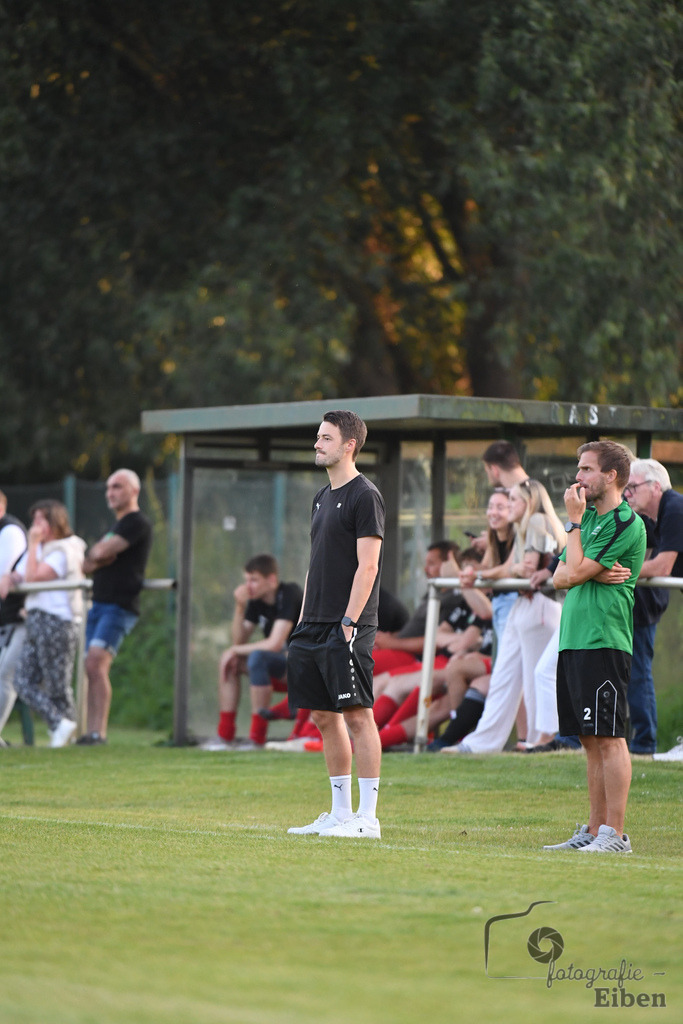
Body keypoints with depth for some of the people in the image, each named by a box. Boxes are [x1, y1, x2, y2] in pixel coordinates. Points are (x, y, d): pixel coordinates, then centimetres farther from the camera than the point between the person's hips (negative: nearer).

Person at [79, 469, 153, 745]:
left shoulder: (138, 524, -6)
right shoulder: (115, 527, 25)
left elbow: (102, 552, -16)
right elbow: (87, 563, 19)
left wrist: (97, 552, 7)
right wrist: (97, 558, -2)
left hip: (120, 606, -9)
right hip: (99, 604, 9)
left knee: (96, 663, -21)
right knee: (92, 669, 3)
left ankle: (98, 733, -25)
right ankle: (91, 732, 3)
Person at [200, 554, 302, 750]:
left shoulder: (289, 596, -19)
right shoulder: (257, 601, 5)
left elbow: (274, 644, -27)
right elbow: (239, 640, 3)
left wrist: (235, 650, -15)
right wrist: (239, 607, -12)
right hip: (284, 661, 9)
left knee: (257, 657, -32)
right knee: (230, 661, -2)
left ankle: (257, 739, -27)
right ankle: (225, 736, -4)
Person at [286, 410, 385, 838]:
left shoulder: (365, 497, -8)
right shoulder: (322, 498, 18)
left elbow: (367, 566, -14)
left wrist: (349, 622, -19)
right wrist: (304, 622, 17)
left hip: (348, 628, -9)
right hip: (316, 627, 9)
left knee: (357, 715, -7)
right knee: (325, 717, 10)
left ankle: (368, 817, -5)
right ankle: (341, 813, 16)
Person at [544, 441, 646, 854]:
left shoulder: (626, 524, -10)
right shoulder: (590, 517, 19)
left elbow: (576, 572, -14)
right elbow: (560, 577, 13)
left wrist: (574, 519, -5)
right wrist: (596, 574, -6)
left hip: (604, 642, -9)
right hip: (574, 641, 9)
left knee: (608, 738, -8)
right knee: (591, 740, 10)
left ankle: (615, 833, -8)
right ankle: (594, 830, 14)